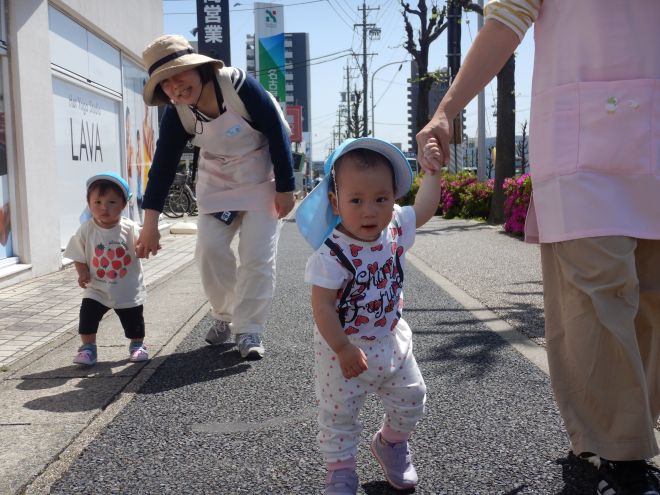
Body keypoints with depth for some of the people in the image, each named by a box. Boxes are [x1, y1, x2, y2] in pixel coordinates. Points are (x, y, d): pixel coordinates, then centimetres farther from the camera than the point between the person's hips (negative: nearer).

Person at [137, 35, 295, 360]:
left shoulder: (240, 86, -27)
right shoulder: (177, 114, -14)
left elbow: (278, 133, -19)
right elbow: (163, 166, -10)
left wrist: (284, 188, -16)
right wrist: (150, 224, -12)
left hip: (262, 179, -4)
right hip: (217, 184, 4)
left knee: (257, 256, -9)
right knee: (210, 250, -2)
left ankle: (249, 329, 4)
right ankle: (225, 316, 20)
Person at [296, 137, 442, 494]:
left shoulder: (396, 228, -11)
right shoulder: (332, 254, -28)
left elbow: (424, 207, 8)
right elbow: (322, 307, -24)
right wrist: (343, 350, -22)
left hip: (392, 340, 6)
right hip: (344, 348, -5)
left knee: (410, 400, 18)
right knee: (338, 414, 6)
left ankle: (390, 442, 45)